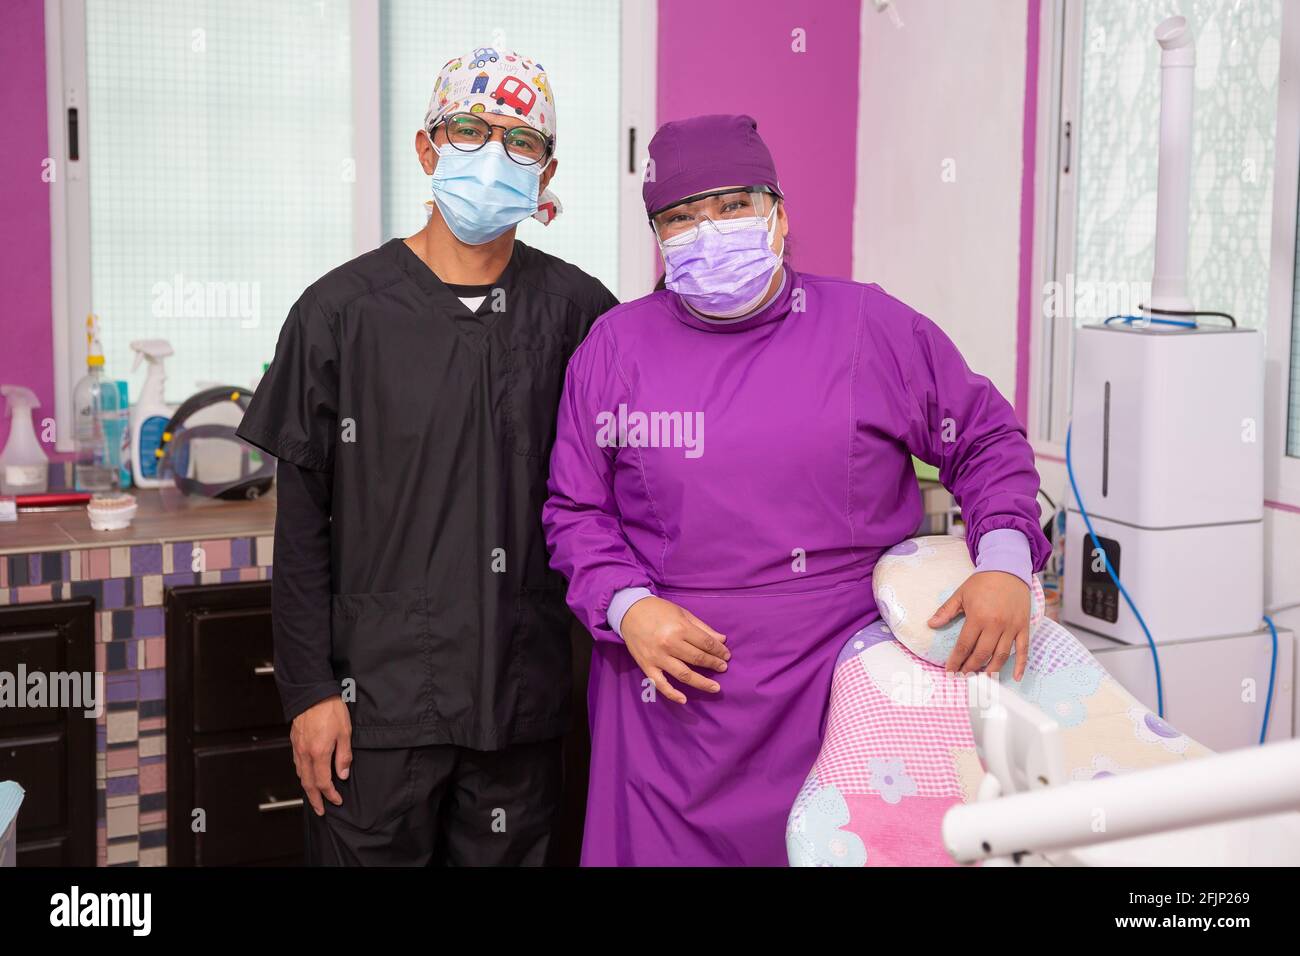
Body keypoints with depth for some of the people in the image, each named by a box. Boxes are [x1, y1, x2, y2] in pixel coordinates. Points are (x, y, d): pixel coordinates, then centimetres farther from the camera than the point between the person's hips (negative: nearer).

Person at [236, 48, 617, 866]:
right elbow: (302, 523, -3)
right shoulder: (342, 310, -4)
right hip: (378, 695, -2)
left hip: (523, 696, 2)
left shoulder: (576, 309, 1)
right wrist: (310, 690, -6)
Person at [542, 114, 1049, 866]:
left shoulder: (875, 326, 2)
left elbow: (988, 442, 10)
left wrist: (1005, 563, -6)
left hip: (845, 691, 0)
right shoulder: (616, 346, 5)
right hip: (673, 692, 1)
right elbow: (576, 511, 10)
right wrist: (625, 606, -7)